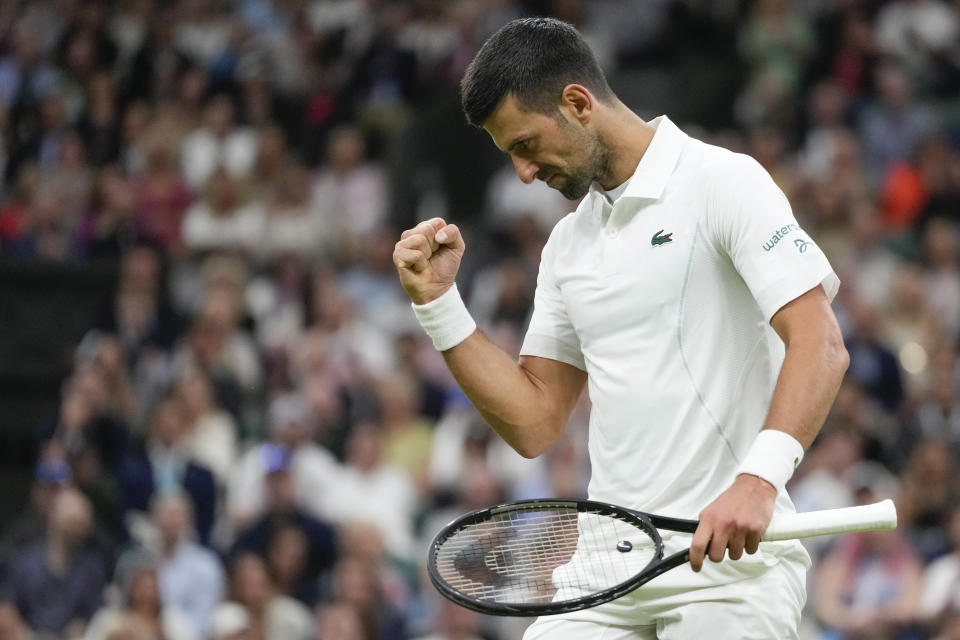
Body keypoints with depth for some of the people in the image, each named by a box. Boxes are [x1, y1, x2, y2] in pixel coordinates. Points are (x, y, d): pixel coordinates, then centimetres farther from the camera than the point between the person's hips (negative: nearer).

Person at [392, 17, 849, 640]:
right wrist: (438, 302, 8)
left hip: (728, 558, -6)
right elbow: (535, 423, 16)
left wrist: (758, 478, -29)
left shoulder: (722, 181, -5)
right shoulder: (568, 243, 18)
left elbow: (819, 344, -16)